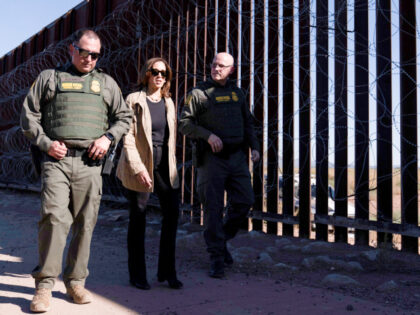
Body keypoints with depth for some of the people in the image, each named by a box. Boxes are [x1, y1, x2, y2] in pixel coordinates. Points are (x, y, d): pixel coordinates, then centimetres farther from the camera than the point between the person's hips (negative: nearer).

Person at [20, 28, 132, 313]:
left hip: (90, 163, 2)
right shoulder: (50, 77, 13)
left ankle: (76, 281, 16)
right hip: (56, 160, -2)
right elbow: (29, 115, 11)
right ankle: (44, 284, -3)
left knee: (85, 223, 3)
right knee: (54, 217, -13)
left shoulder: (106, 83, 17)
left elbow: (125, 117, 19)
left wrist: (108, 137, 1)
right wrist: (45, 143, -3)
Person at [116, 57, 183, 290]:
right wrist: (138, 168, -17)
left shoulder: (168, 102, 13)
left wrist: (171, 165, 12)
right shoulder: (134, 100, -3)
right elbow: (128, 138, -9)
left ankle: (167, 271, 12)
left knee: (172, 212, -3)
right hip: (140, 165, -5)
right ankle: (137, 275, 17)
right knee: (138, 217, 4)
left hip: (164, 165, 5)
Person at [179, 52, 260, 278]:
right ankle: (216, 257, 8)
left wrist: (254, 147, 10)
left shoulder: (237, 93, 16)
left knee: (244, 201, 2)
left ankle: (222, 239, 25)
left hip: (237, 156, 5)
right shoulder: (199, 93, 2)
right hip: (212, 158, -4)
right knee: (213, 207, -2)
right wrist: (208, 135, -17)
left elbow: (248, 122, 22)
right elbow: (184, 124, -3)